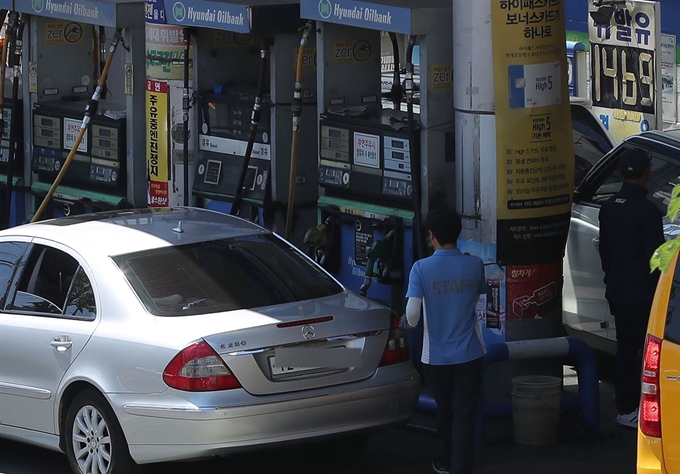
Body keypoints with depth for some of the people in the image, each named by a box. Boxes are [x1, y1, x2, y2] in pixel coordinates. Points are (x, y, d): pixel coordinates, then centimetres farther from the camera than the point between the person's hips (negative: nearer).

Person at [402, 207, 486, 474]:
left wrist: (410, 322, 5)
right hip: (469, 353, 0)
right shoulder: (475, 265, -6)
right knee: (465, 414, 3)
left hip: (436, 355, 0)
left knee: (445, 411, 19)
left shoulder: (421, 269, -14)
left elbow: (412, 314, -18)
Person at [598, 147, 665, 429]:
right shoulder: (648, 212, -19)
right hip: (642, 295, -7)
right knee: (647, 351, -1)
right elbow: (654, 258, -17)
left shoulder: (609, 208, 4)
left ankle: (625, 408, 17)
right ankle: (633, 410, -4)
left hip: (617, 292, 7)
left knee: (625, 349, 13)